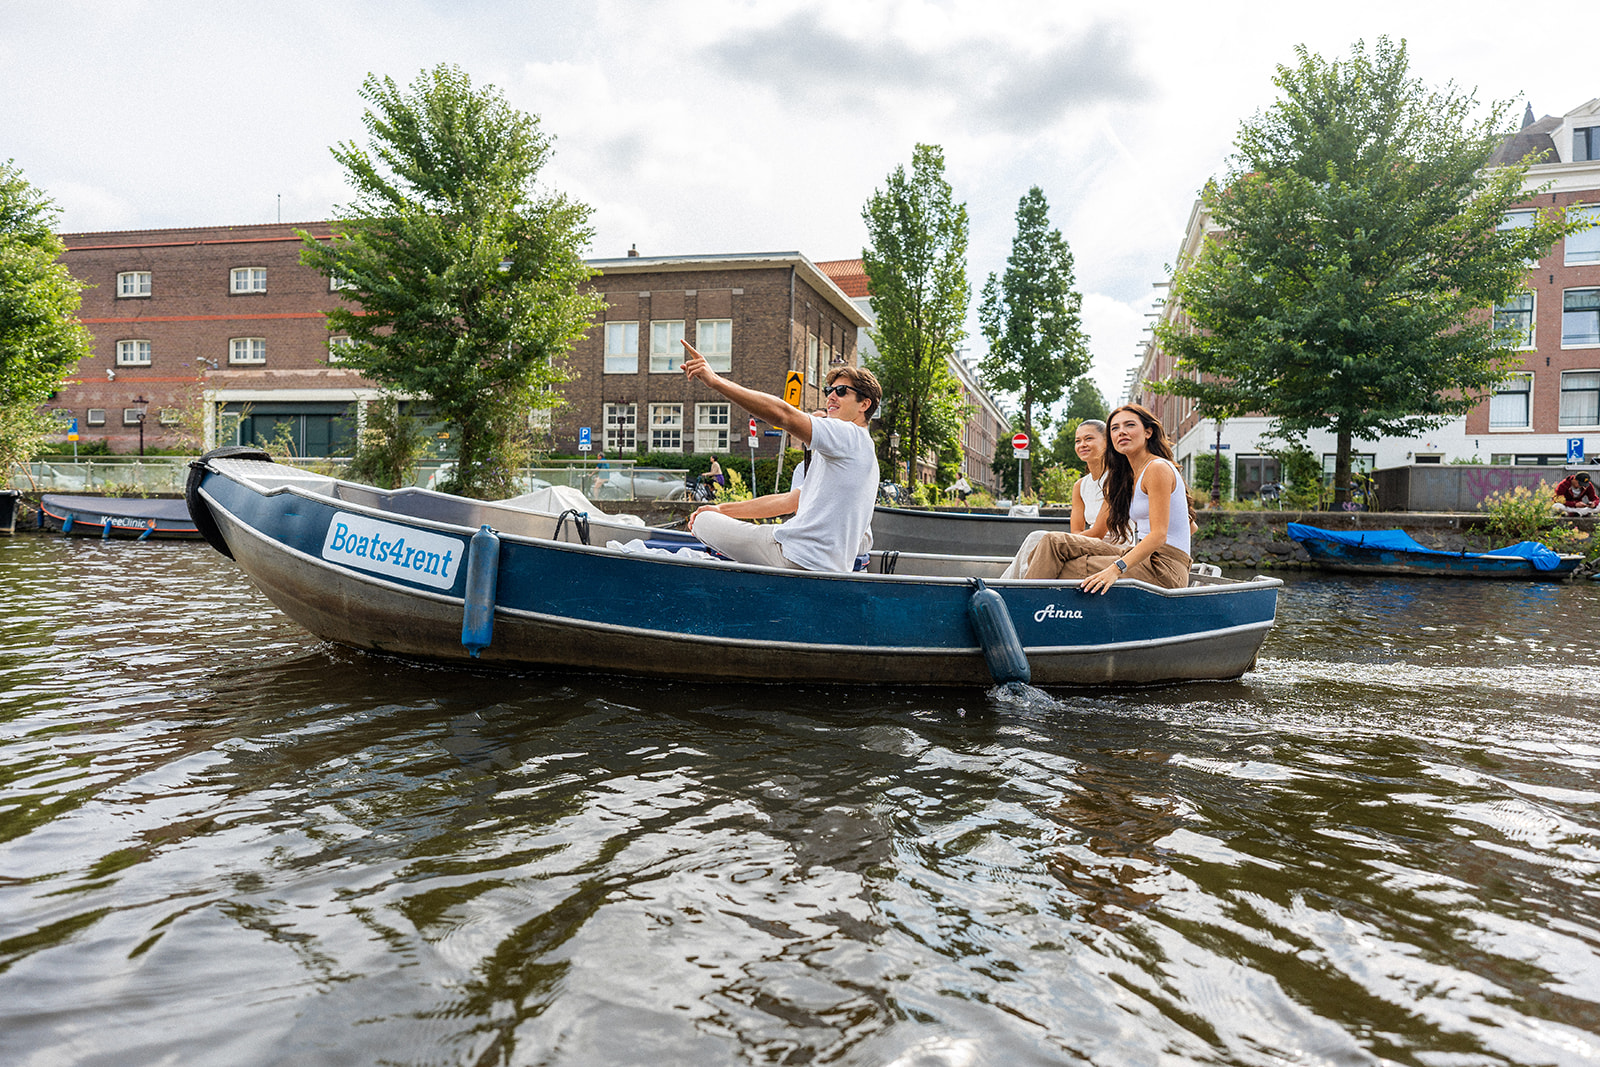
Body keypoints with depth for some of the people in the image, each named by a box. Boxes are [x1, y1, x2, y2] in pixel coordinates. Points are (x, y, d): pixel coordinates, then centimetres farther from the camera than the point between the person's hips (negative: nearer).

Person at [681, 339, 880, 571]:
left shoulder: (850, 435, -8)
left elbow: (782, 414, -22)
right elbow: (790, 501, 22)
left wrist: (715, 380, -23)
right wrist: (723, 509, 17)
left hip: (799, 559, -10)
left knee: (703, 521, -4)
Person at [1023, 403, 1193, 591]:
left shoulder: (1158, 469, -10)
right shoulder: (1125, 477, 17)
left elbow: (1158, 535, -21)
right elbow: (1098, 532, 17)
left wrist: (1116, 569, -32)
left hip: (1166, 566, -8)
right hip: (1143, 559, 8)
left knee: (1072, 567, -23)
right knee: (1054, 542, -5)